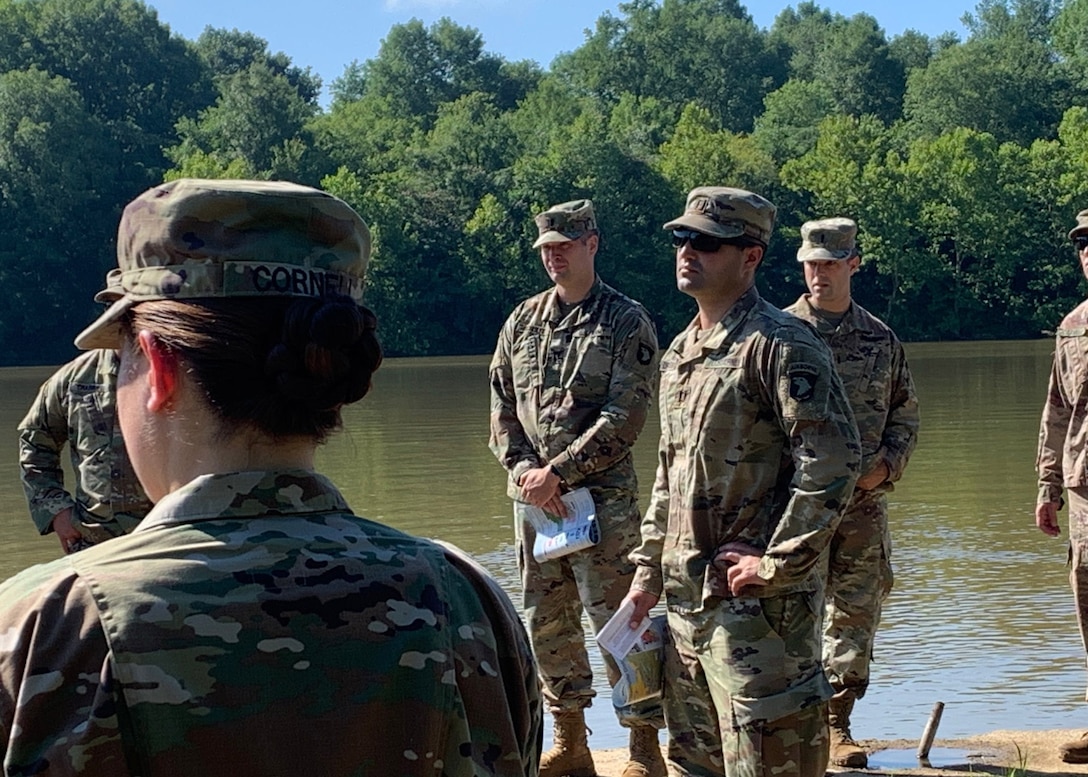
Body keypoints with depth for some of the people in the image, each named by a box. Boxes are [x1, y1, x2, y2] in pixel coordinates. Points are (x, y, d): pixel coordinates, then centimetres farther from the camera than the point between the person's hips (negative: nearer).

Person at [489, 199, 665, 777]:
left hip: (602, 494, -6)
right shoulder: (522, 321, 12)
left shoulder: (627, 322, -4)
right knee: (545, 621, 10)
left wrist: (558, 473, -16)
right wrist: (523, 469, -6)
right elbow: (501, 408, 11)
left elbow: (623, 419, -12)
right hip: (532, 494, 6)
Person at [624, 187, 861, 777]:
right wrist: (648, 569, 18)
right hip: (685, 595, 9)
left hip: (757, 598, -9)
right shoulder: (679, 352, 15)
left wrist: (776, 563, -19)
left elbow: (833, 458, -20)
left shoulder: (779, 344, -12)